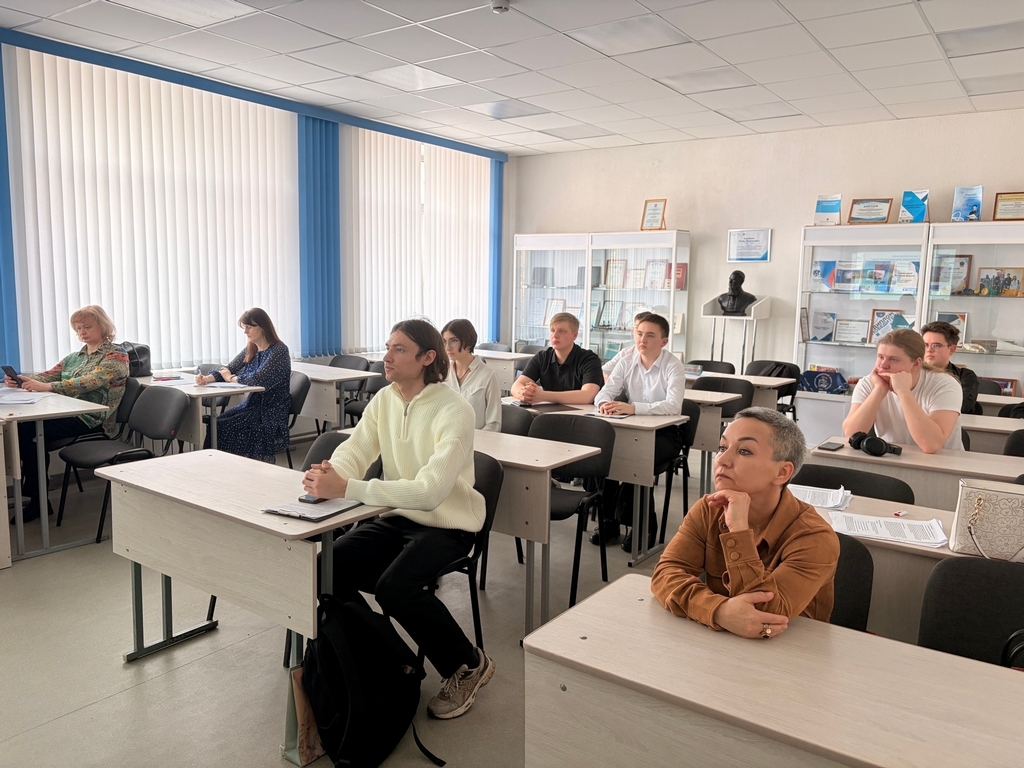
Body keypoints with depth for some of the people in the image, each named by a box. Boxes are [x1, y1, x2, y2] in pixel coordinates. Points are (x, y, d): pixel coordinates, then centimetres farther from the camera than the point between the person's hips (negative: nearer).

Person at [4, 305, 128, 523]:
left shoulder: (115, 355, -4)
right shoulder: (75, 356, 21)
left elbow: (89, 382, -19)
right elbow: (50, 374, 10)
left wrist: (47, 387, -30)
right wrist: (22, 380, -11)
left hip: (93, 420, -7)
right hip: (69, 414, 7)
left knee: (31, 430, -23)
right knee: (23, 425, -21)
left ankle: (38, 501, -10)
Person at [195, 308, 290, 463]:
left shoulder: (279, 350, -14)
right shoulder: (250, 350, 11)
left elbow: (258, 379, -22)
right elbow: (227, 370, 8)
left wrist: (231, 378, -6)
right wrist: (206, 379, -13)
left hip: (272, 410, -7)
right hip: (253, 403, 7)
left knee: (225, 427, -18)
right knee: (216, 423, -12)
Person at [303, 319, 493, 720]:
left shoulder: (454, 412, -22)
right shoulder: (384, 400, 1)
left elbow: (429, 490, -32)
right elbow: (352, 451, -5)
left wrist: (346, 489, -40)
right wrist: (327, 474, -30)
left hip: (446, 524, -6)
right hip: (398, 517, 7)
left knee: (395, 586, -28)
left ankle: (467, 665, -2)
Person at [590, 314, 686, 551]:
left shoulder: (673, 367, -11)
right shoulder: (626, 363, 5)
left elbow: (673, 405, -27)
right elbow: (605, 392, -3)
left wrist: (632, 407, -39)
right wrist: (604, 403, -30)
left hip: (665, 433, -4)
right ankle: (608, 520, -7)